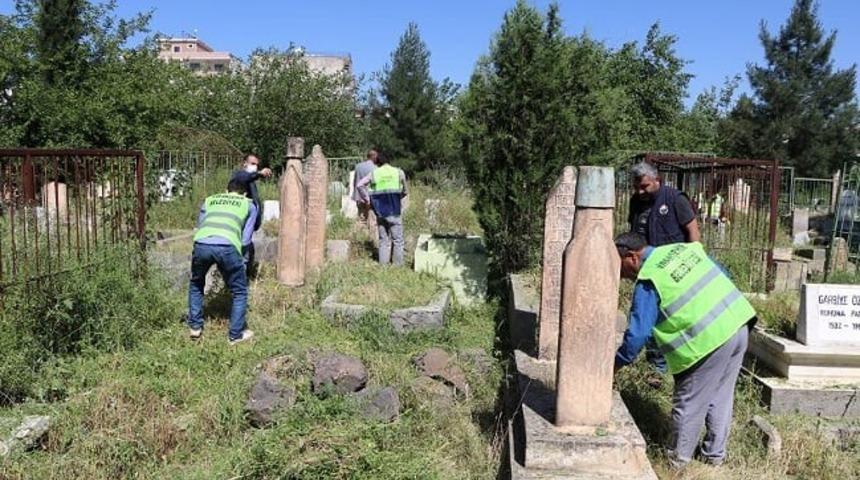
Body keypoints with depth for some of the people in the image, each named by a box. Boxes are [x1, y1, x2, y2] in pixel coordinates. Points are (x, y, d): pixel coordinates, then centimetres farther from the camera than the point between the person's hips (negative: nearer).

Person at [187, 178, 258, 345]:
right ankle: (236, 334, 19)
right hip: (227, 247, -3)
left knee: (196, 284, 31)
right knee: (239, 291, 18)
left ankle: (195, 326, 32)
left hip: (201, 244, 3)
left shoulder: (209, 200, 34)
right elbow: (246, 236, 25)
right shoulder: (249, 205, 28)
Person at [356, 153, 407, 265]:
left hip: (380, 212, 2)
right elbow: (404, 191, 11)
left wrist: (367, 199, 6)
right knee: (397, 240, 5)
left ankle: (383, 263, 12)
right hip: (394, 212, -2)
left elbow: (359, 185, 1)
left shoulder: (374, 173, 4)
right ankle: (398, 264, 5)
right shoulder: (399, 172, 1)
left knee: (383, 240, 11)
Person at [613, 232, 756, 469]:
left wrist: (616, 363, 2)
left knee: (688, 403, 9)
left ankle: (678, 459, 22)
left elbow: (638, 333, -10)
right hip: (739, 325, 8)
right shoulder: (685, 248, 12)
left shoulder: (648, 282, -9)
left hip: (708, 341, -8)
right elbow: (722, 276, 20)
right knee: (721, 397, 21)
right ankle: (715, 454, 34)